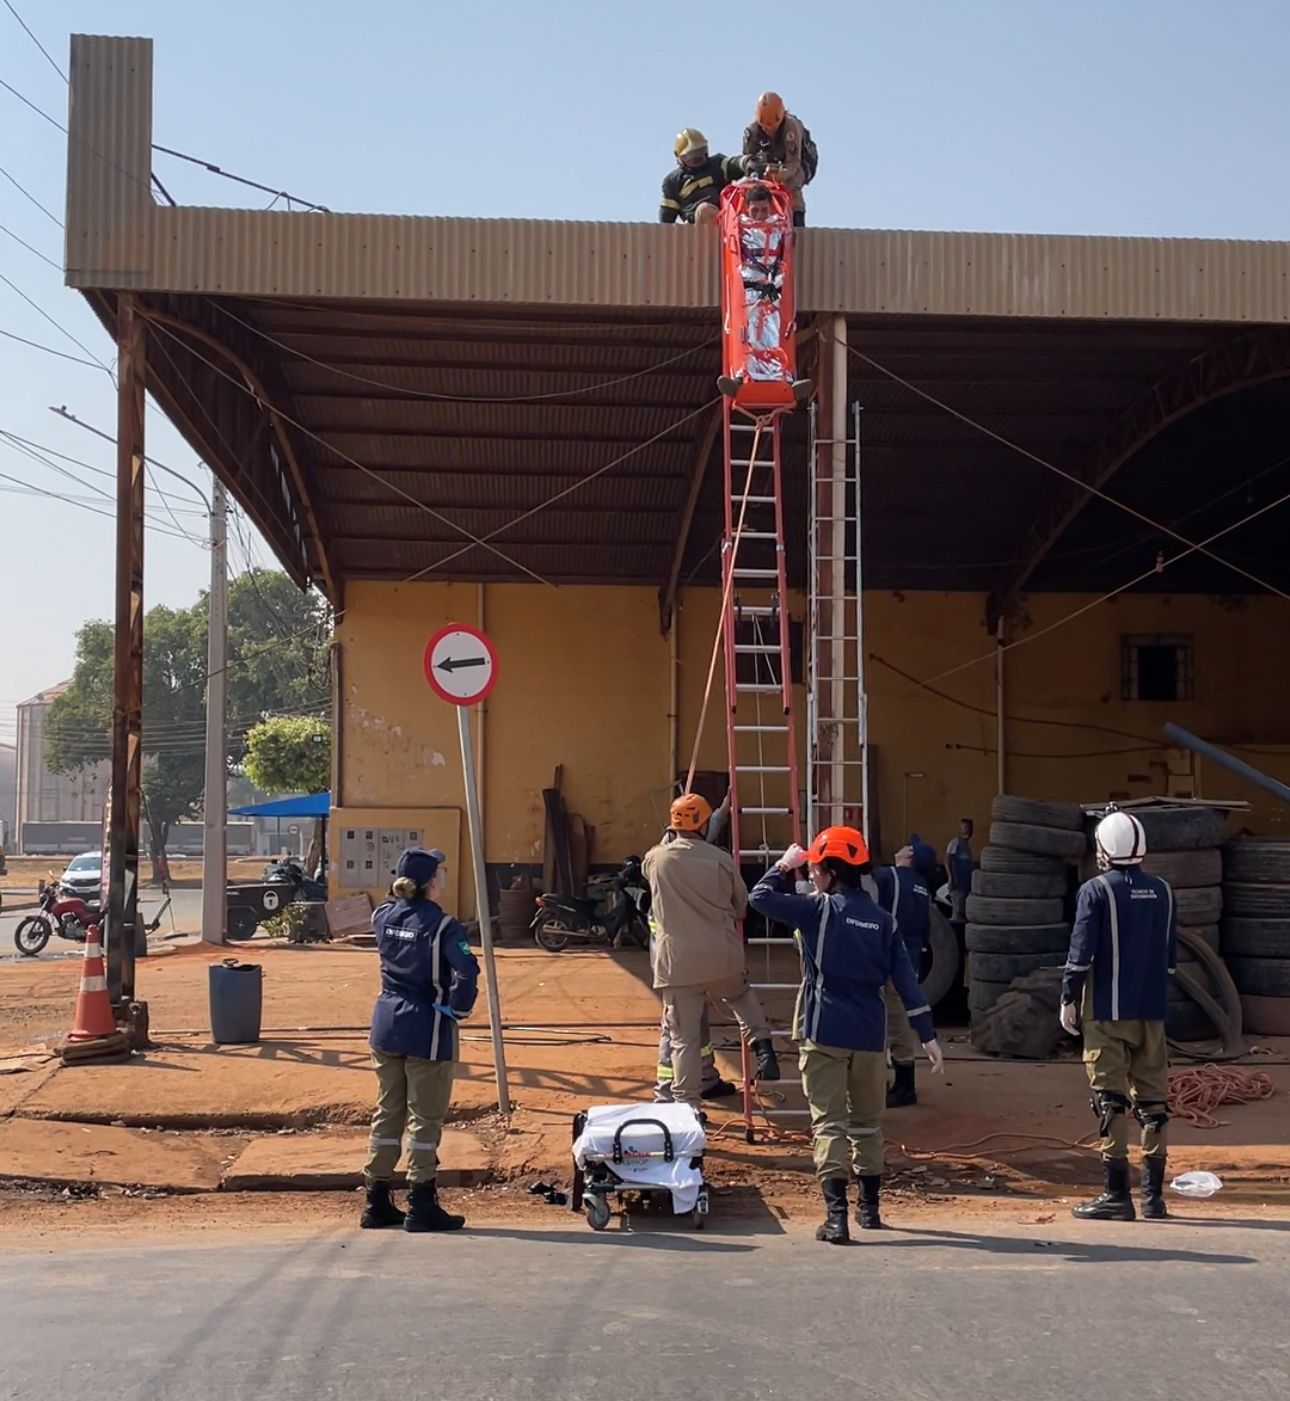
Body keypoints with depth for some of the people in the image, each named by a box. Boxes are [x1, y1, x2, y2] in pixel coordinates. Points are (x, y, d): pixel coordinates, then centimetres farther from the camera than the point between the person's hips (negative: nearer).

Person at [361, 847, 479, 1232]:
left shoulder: (384, 917, 1)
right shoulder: (441, 926, -16)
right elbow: (466, 972, -27)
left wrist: (401, 887, 14)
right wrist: (456, 1009, -13)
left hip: (386, 1023, 6)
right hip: (427, 1029, -6)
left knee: (387, 1112, 15)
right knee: (425, 1117, 3)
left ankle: (377, 1203, 21)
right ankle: (421, 1206, 7)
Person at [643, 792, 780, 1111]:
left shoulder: (654, 859, -1)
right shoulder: (720, 859, -1)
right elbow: (741, 904, 13)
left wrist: (671, 836, 37)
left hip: (677, 962, -1)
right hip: (722, 957, 1)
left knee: (684, 1039, 5)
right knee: (741, 996, 33)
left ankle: (687, 1105, 6)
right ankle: (762, 1046, 16)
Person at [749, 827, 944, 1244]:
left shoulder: (818, 909, -7)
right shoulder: (883, 919, 5)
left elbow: (760, 897, -4)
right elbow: (906, 980, 2)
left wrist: (784, 866, 11)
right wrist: (926, 1034, 3)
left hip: (824, 1033, -4)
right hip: (870, 1035, 4)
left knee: (829, 1123, -3)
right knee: (867, 1123, 18)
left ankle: (836, 1216, -11)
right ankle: (869, 1208, 26)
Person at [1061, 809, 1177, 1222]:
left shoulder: (1096, 890, -9)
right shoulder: (1161, 891, 8)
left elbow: (1081, 952, -12)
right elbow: (1171, 954, 13)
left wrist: (1069, 1000, -4)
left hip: (1108, 1011, -5)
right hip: (1152, 1010, 5)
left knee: (1110, 1099, -2)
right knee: (1152, 1098, 9)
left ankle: (1117, 1195, -2)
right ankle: (1153, 1195, 13)